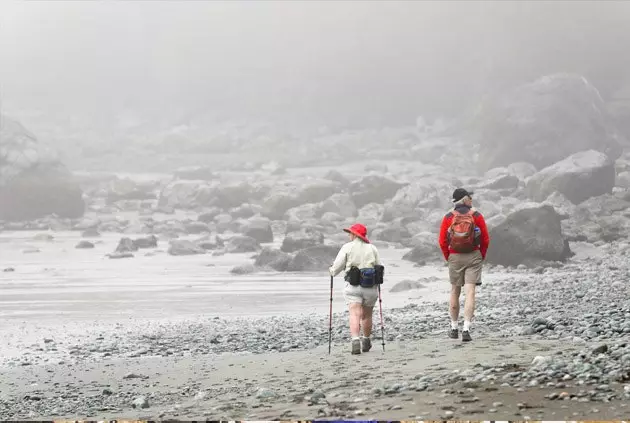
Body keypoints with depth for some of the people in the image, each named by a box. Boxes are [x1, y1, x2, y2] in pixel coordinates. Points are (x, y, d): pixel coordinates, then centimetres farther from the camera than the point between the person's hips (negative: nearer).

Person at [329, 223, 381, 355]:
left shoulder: (347, 247, 1)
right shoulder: (372, 248, 9)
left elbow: (337, 266, -1)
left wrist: (332, 271, 21)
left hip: (353, 286, -3)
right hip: (370, 287, 3)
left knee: (355, 314, -11)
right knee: (367, 315, 18)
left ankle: (355, 340, -29)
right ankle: (366, 342, 31)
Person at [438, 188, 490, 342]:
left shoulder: (448, 217, -2)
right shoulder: (476, 215, -3)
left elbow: (442, 241, -2)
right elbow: (486, 239, -2)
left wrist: (448, 257, 11)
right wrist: (481, 256, 11)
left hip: (455, 258, 2)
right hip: (473, 256, -1)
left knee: (455, 292, 15)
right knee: (470, 292, -5)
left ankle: (454, 328, 21)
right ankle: (466, 329, -16)